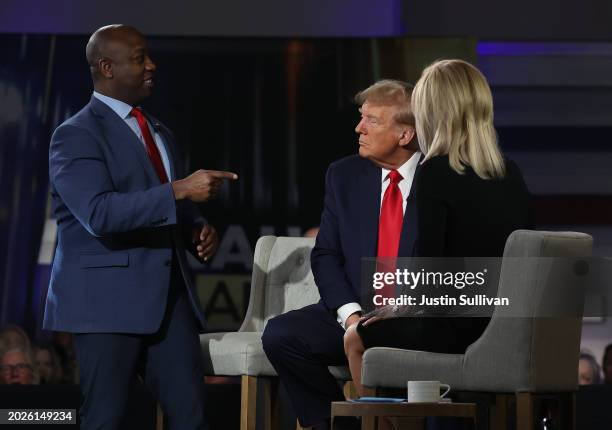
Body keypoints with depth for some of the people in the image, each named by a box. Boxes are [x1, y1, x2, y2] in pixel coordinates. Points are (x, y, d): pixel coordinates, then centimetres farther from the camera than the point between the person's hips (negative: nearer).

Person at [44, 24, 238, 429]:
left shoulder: (161, 134, 19)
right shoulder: (76, 136, -7)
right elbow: (99, 213, -22)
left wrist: (198, 229, 4)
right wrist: (179, 190, -26)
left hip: (170, 295, 7)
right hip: (107, 297, -7)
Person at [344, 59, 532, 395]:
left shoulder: (436, 173, -14)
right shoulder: (511, 174, 6)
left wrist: (397, 310, 2)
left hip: (456, 329, -7)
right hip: (507, 329, 7)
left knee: (356, 339, 19)